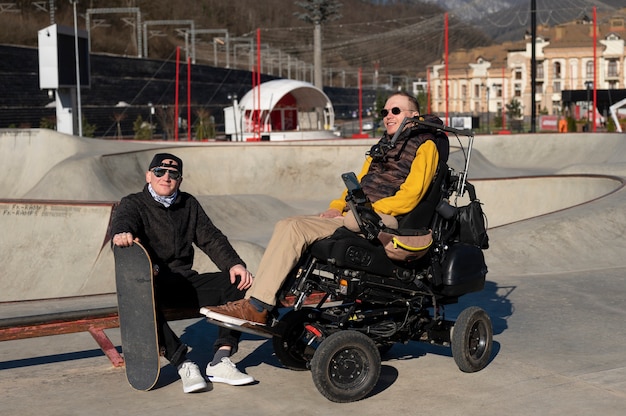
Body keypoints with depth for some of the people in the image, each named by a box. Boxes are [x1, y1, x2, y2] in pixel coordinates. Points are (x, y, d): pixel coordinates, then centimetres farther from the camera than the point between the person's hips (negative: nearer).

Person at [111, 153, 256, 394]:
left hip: (185, 280, 5)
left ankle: (220, 361, -18)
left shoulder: (189, 205, 18)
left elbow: (211, 238, 11)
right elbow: (123, 220, -19)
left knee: (239, 282, -16)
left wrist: (234, 263, -8)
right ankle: (183, 364, -32)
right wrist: (122, 233, -46)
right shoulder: (133, 204, 4)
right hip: (151, 282, -4)